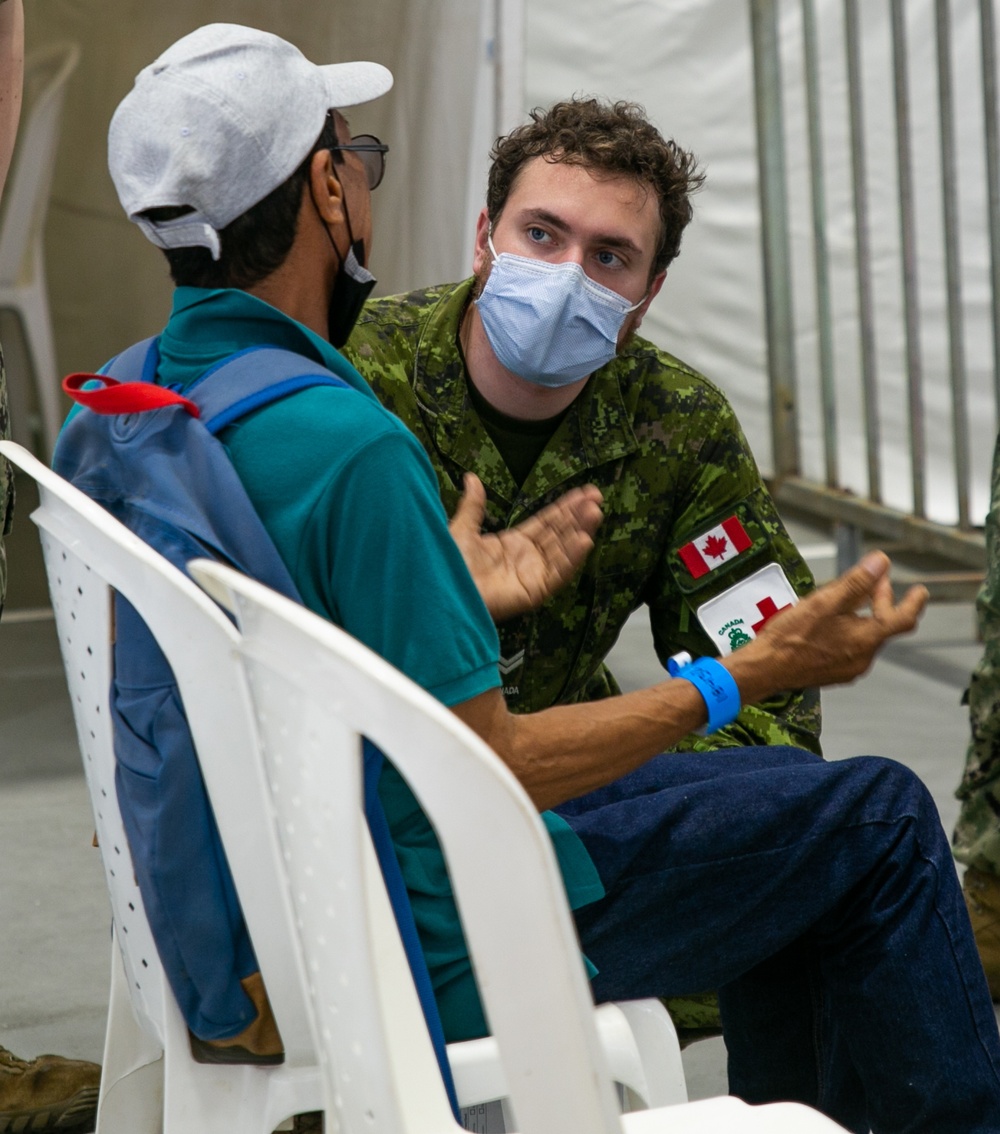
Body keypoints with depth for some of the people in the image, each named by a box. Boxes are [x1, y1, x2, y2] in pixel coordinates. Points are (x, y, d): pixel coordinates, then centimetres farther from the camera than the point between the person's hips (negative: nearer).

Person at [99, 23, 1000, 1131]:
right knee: (878, 818, 5)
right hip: (437, 943, -9)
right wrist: (745, 678, -15)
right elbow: (488, 774, -25)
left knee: (781, 797, 24)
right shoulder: (346, 443, -30)